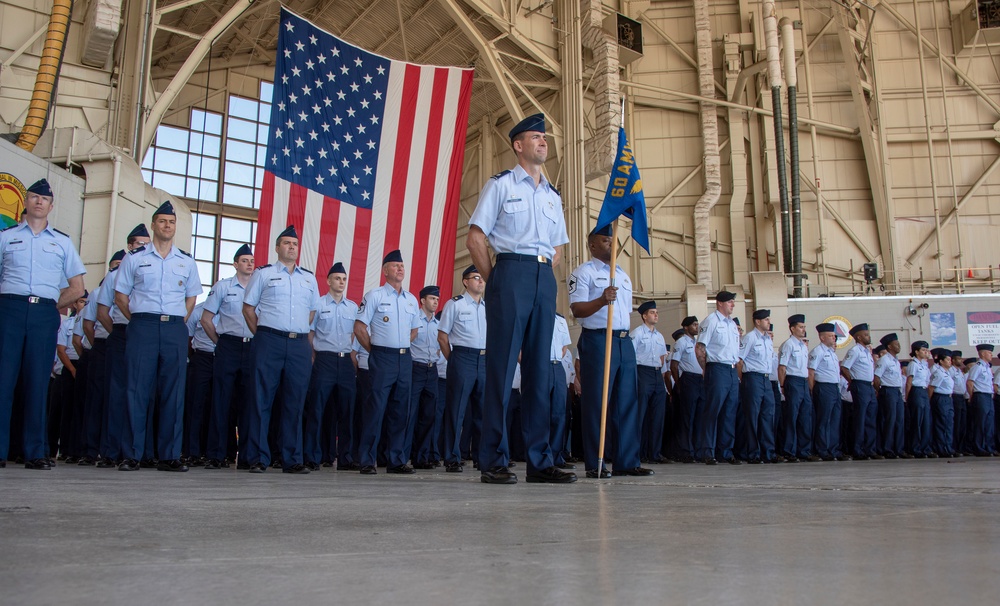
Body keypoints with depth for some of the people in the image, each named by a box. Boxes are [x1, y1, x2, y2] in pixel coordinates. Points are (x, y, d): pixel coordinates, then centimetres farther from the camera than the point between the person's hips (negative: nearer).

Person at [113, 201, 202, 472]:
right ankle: (132, 455, 2)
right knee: (138, 390, -4)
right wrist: (137, 321, 2)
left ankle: (169, 456, 5)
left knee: (174, 392, 1)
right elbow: (120, 295, 10)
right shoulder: (134, 258, 9)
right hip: (142, 327, -2)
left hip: (175, 329, 2)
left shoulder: (187, 262, 14)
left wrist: (179, 322, 9)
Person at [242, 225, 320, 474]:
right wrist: (261, 335, 4)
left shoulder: (309, 278, 17)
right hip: (269, 341, -3)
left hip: (300, 344, 3)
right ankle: (258, 459, 3)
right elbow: (248, 308, 7)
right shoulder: (263, 273, 7)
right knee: (262, 399, -3)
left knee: (295, 402, 3)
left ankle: (292, 460, 8)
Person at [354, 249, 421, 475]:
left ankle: (396, 460, 13)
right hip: (382, 358, -5)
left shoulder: (412, 300, 14)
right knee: (376, 408, -7)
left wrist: (400, 346, 14)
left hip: (405, 358, 5)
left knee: (400, 410, 7)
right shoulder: (374, 295, -1)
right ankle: (366, 460, -2)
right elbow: (359, 328, -3)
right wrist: (375, 350, 1)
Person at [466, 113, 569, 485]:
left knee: (539, 368, 5)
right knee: (502, 366, -6)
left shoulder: (553, 196, 21)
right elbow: (475, 238, -1)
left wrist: (546, 275, 11)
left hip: (545, 280, 6)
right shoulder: (500, 185, 5)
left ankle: (541, 457, 10)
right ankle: (494, 461, -3)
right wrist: (495, 282, -4)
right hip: (512, 273, -5)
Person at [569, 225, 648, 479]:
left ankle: (626, 461, 7)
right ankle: (594, 464, -3)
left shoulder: (623, 275, 22)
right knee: (596, 403, -7)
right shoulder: (583, 272, 0)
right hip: (597, 341, -7)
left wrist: (626, 337, 16)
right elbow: (577, 309, -11)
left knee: (626, 402, 4)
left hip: (624, 342, 7)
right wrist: (602, 300, -28)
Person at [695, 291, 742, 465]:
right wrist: (708, 370, -6)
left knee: (730, 413, 8)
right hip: (718, 369, -7)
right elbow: (699, 348, -8)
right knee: (712, 411, -7)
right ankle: (707, 452, -3)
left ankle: (726, 451, 14)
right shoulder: (711, 321, -4)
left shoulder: (732, 324, 18)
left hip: (732, 371, 7)